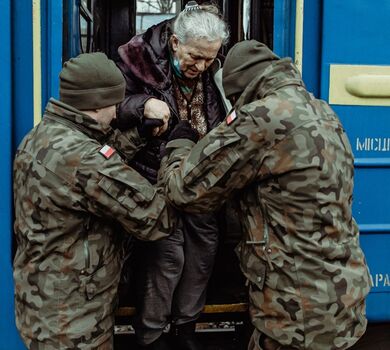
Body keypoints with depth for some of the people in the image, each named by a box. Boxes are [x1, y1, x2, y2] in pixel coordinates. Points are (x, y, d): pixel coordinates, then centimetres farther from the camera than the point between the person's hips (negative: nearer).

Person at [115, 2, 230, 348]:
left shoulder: (214, 70, 0)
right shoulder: (139, 59, -15)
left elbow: (227, 120, 12)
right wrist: (143, 105, -31)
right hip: (158, 179, -5)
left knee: (204, 248, 11)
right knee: (167, 256, -4)